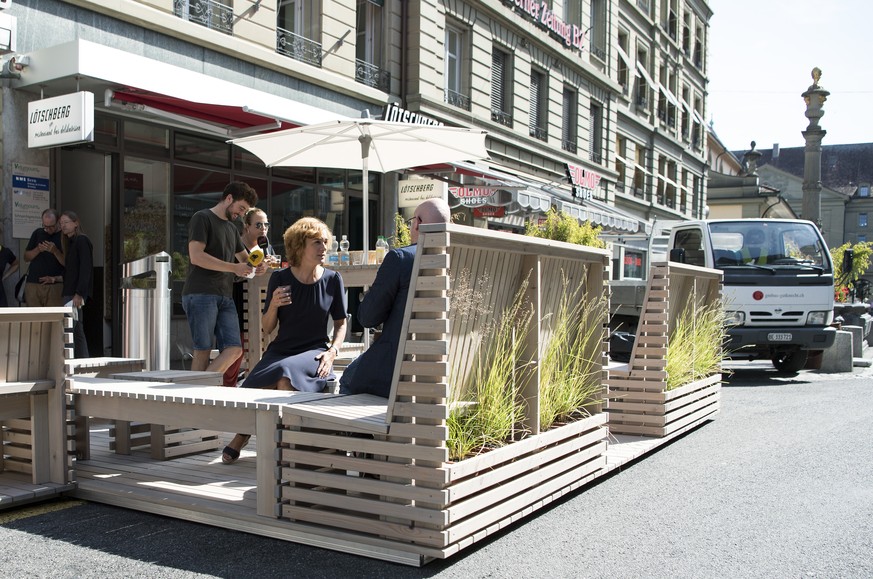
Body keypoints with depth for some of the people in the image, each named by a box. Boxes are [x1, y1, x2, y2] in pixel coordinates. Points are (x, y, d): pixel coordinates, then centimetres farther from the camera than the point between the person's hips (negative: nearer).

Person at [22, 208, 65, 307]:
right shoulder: (37, 233, 12)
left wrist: (55, 251, -20)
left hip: (54, 286, -3)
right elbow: (26, 257, 12)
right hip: (33, 284, 4)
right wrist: (38, 249, -7)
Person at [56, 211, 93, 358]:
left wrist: (79, 293, -21)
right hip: (69, 292, 9)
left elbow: (85, 269, -16)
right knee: (77, 331, 9)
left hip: (75, 292, -9)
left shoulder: (82, 241, -8)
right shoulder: (71, 242, 19)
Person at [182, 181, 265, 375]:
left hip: (225, 297, 7)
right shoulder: (202, 218, 0)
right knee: (203, 350, -6)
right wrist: (234, 268, -14)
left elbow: (244, 258, 34)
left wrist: (257, 266, 8)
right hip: (201, 294, -7)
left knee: (234, 349, -6)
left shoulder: (232, 228, 25)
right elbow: (196, 256, -13)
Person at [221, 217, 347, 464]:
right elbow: (267, 328, 6)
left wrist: (332, 351, -6)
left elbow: (341, 323, 11)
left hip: (314, 351, -1)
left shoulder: (332, 279, 2)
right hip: (280, 349, 1)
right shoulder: (280, 278, 2)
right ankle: (241, 435, 3)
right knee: (254, 386, -28)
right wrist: (274, 304, -14)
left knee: (285, 372, -35)